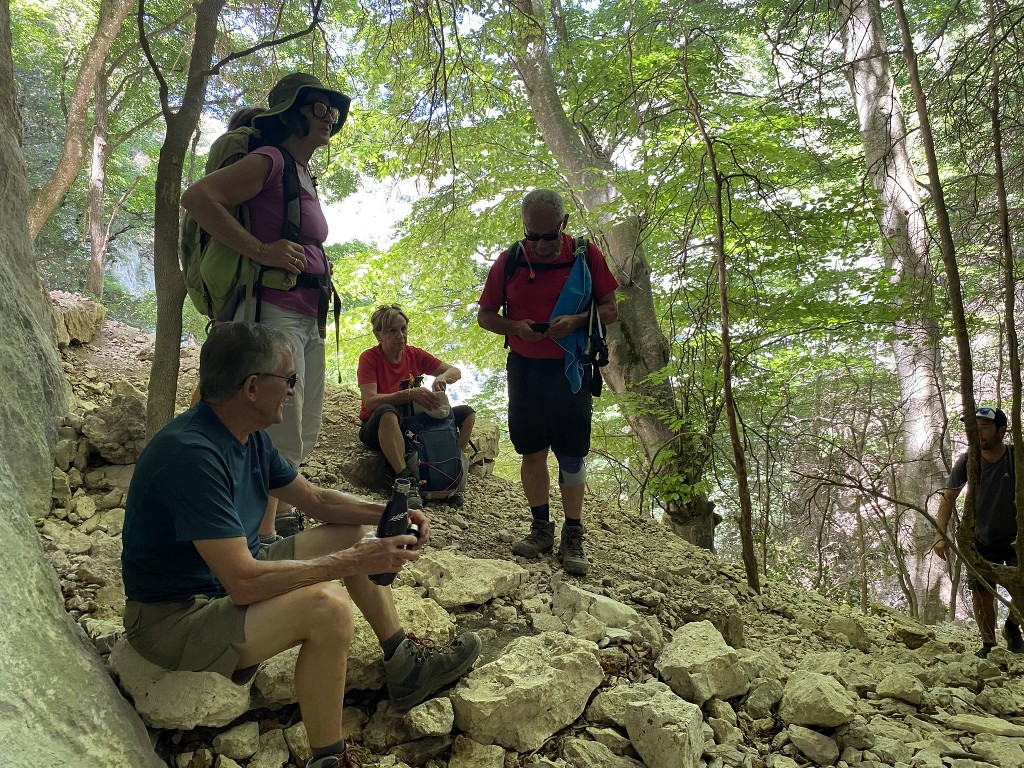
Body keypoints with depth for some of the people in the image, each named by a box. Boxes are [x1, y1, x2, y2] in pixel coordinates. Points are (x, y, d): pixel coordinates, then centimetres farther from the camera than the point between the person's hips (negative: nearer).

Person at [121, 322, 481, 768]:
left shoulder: (249, 436, 0)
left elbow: (317, 500, 10)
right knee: (328, 606, -32)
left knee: (353, 533, 10)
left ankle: (405, 668, 18)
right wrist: (355, 562, -30)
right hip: (174, 618, -10)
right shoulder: (193, 454, -31)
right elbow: (244, 582, -35)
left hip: (232, 579, 10)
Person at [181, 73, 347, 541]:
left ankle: (275, 514, 35)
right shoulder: (269, 161, -8)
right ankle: (263, 534, 2)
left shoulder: (305, 177, 19)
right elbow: (196, 197, -21)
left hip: (308, 319, 10)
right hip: (275, 312, -10)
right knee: (282, 438, -8)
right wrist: (260, 251, -23)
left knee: (304, 433, 18)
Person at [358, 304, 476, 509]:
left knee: (466, 413, -6)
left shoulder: (414, 354, 3)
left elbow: (455, 371, 6)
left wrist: (442, 377, -19)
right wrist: (408, 394, -34)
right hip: (378, 429, -5)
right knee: (387, 411, -41)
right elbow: (369, 402, -23)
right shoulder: (369, 357, -10)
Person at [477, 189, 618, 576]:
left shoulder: (586, 255, -4)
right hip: (524, 367, 2)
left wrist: (576, 321, -20)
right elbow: (484, 315, 6)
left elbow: (610, 310, 0)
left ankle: (573, 537, 14)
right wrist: (516, 326, -14)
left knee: (572, 455, 2)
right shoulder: (509, 261, 0)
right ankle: (541, 528, 22)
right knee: (532, 451, 8)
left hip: (571, 369, -2)